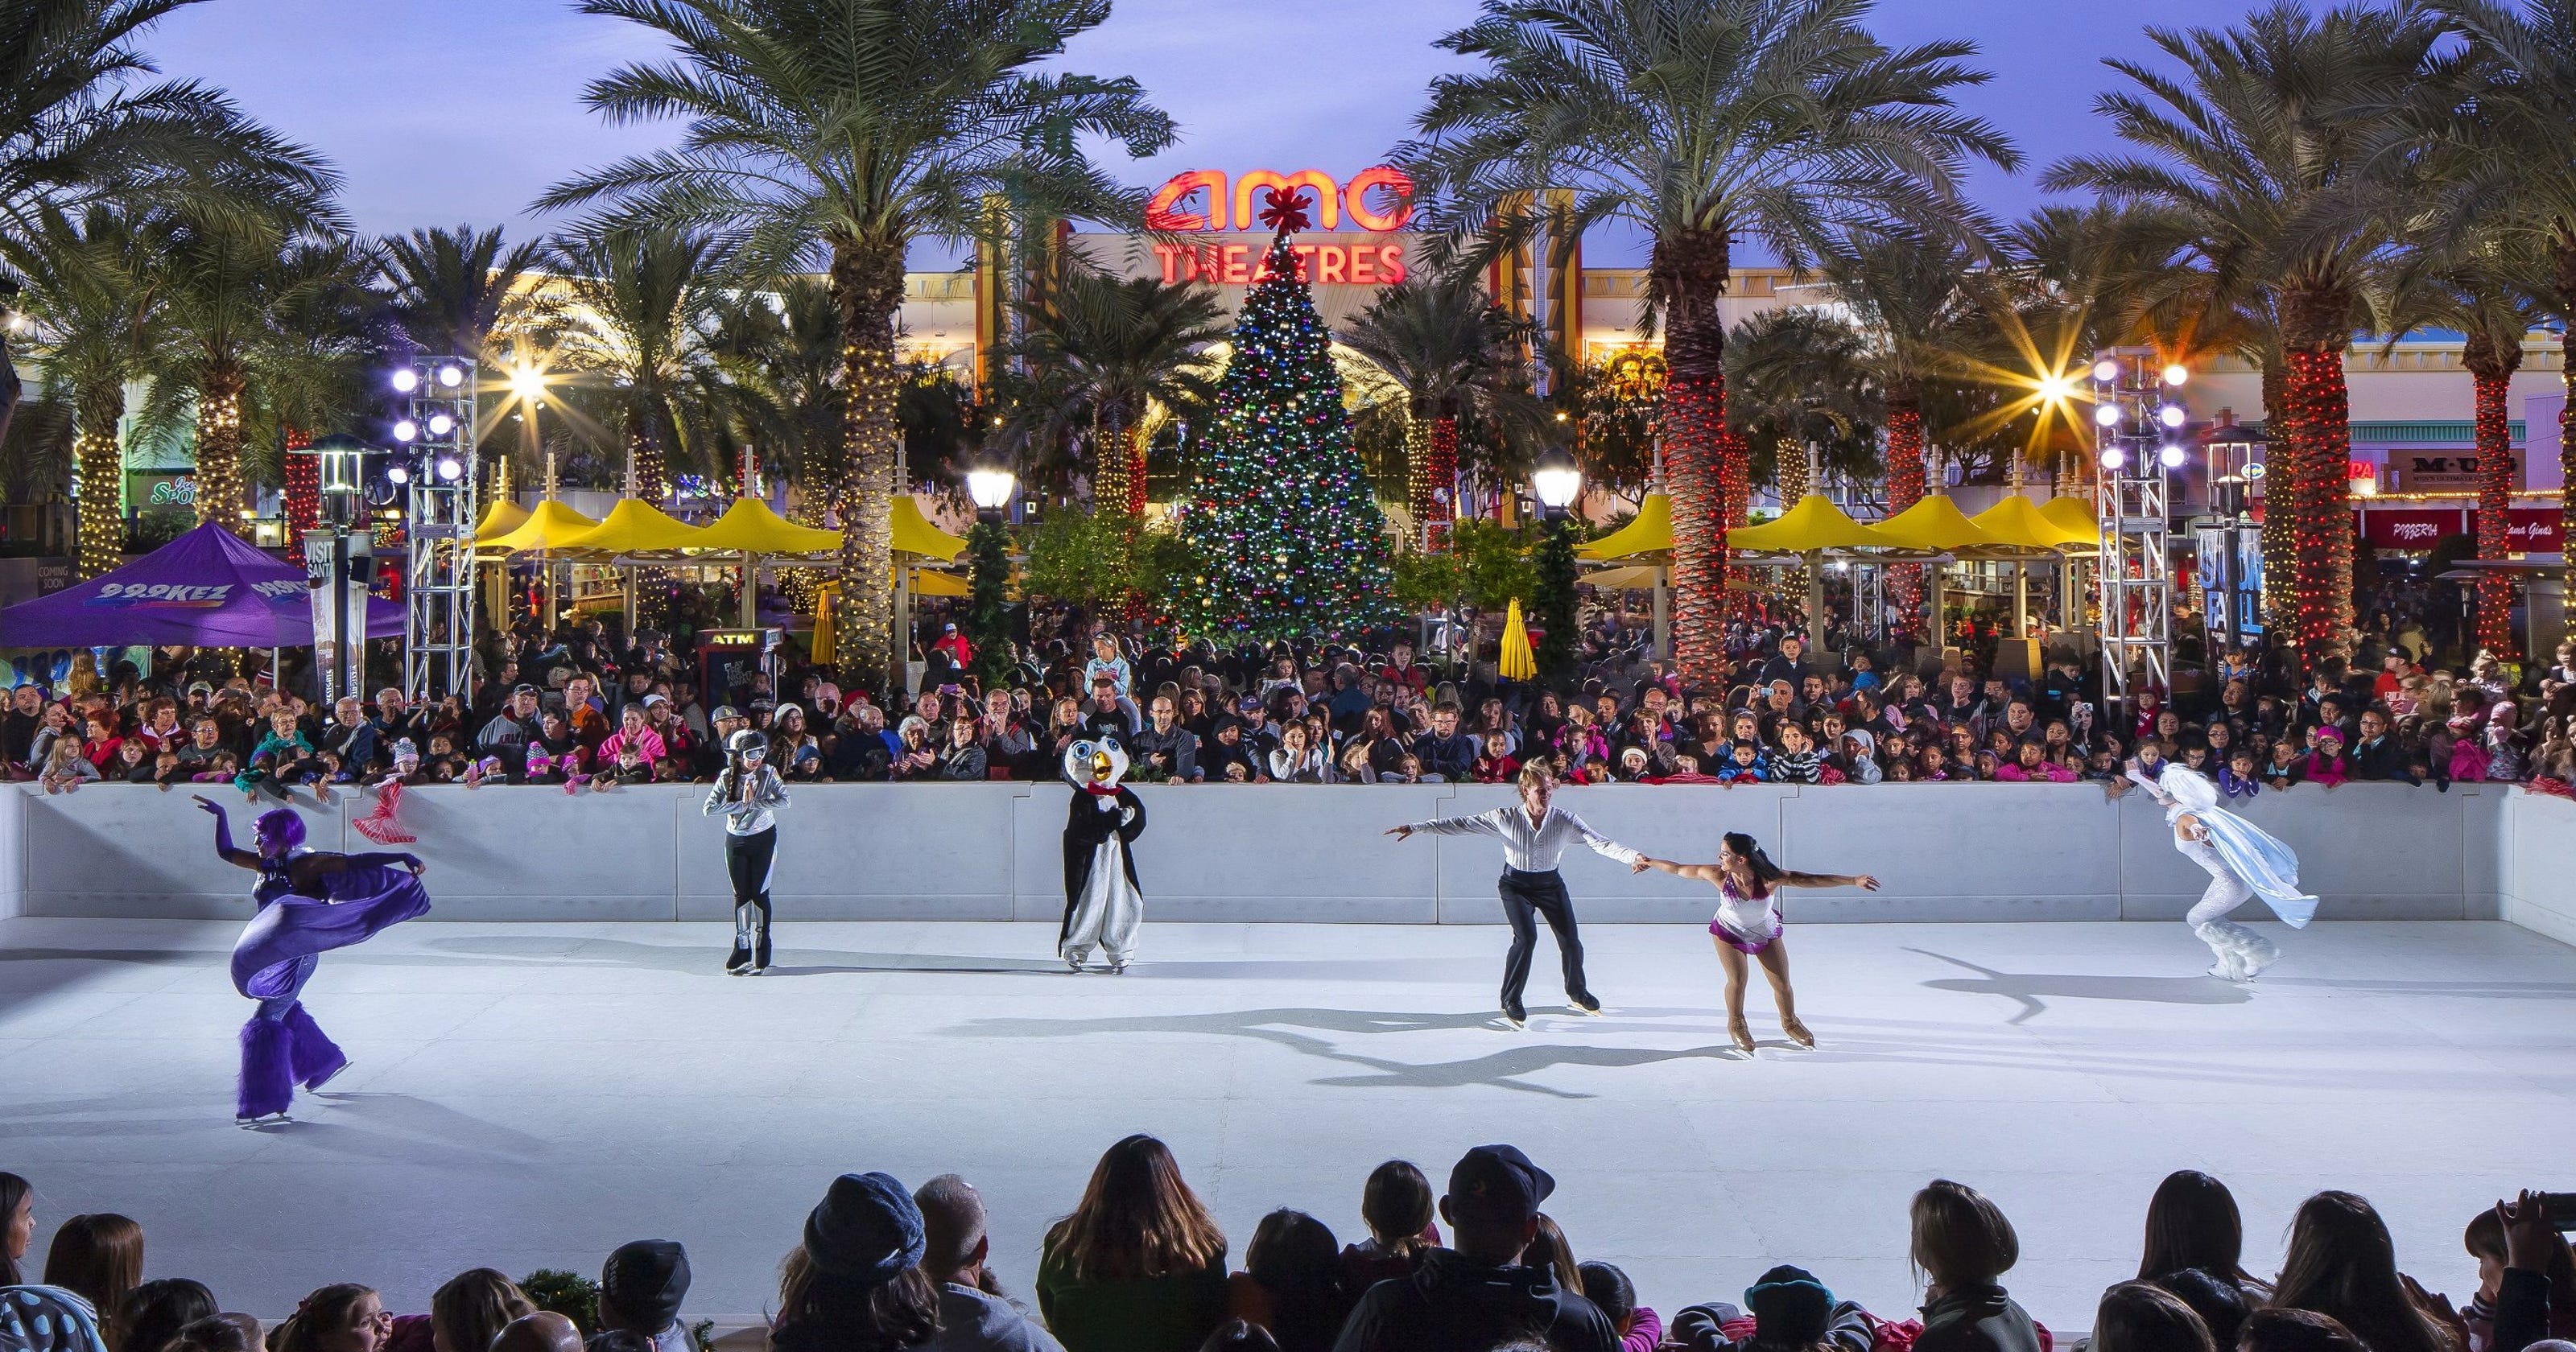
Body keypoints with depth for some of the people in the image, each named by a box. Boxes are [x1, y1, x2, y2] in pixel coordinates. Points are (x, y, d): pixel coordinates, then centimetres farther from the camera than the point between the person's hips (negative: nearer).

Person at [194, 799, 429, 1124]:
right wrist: (220, 815, 8)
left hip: (296, 956, -9)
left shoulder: (305, 865, -15)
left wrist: (402, 858, -23)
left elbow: (355, 863, -18)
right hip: (274, 957, 9)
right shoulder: (266, 865, 7)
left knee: (265, 1022, -12)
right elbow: (226, 852, 17)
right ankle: (327, 1061, 47)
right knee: (285, 1012, 26)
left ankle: (267, 1103, -9)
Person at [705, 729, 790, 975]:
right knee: (741, 895, 4)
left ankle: (762, 953, 6)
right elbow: (708, 808, -15)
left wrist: (753, 802, -26)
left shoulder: (768, 774, -11)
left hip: (763, 839, -2)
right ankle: (742, 950, 12)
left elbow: (784, 800, -24)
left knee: (759, 894, -3)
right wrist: (742, 804, -21)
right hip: (736, 841, 2)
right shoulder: (727, 777, -8)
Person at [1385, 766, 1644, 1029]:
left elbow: (1599, 842, -20)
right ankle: (1510, 1002, -6)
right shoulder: (1506, 818, -16)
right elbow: (1462, 824, -16)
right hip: (1516, 885, -2)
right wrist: (1415, 827, -20)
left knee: (1570, 941, 1)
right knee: (1526, 937, -21)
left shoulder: (1565, 820, -14)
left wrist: (1633, 856, -36)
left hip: (1551, 884, 2)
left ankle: (1578, 995, 31)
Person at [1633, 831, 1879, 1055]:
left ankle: (1790, 1022, 35)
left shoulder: (1769, 878, -36)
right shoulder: (1718, 875, -31)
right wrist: (1649, 862, -9)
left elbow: (1812, 880, -36)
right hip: (1729, 933, 0)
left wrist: (1853, 880, -41)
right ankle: (1736, 1025, 19)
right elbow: (1680, 870, -18)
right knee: (1737, 980, -11)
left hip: (1766, 934, 1)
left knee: (1782, 982, 5)